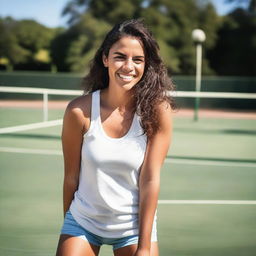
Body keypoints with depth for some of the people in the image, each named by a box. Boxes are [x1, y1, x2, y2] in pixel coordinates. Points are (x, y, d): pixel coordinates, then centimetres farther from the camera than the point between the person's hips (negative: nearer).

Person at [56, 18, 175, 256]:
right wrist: (69, 228, 2)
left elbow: (150, 179, -14)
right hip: (83, 223, 0)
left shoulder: (157, 110, -15)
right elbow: (71, 177, -6)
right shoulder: (79, 111, -15)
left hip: (136, 226, 0)